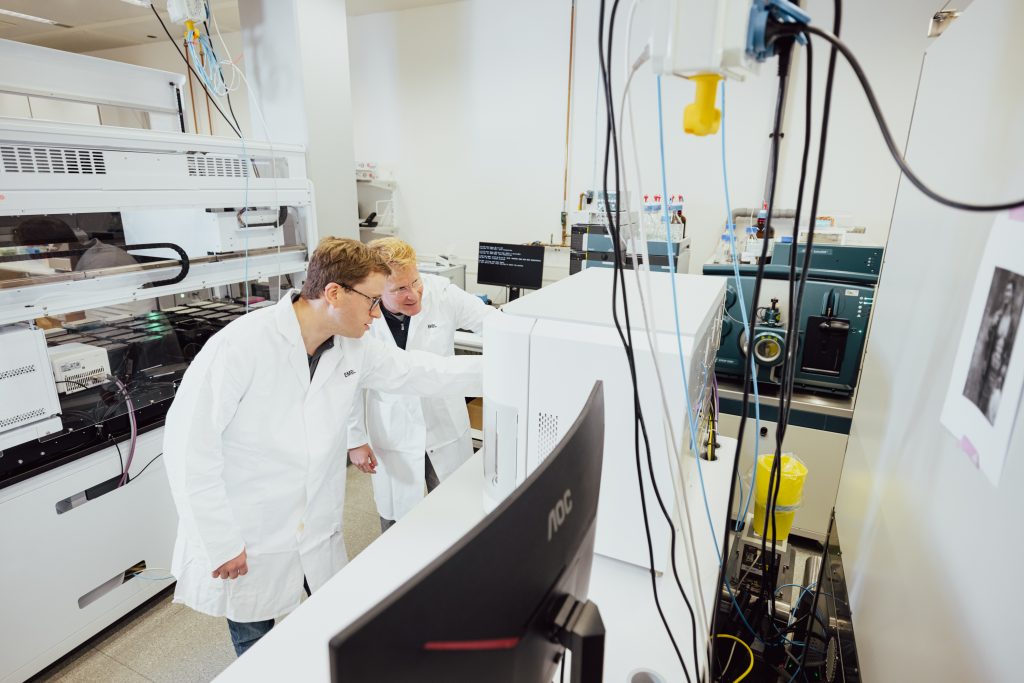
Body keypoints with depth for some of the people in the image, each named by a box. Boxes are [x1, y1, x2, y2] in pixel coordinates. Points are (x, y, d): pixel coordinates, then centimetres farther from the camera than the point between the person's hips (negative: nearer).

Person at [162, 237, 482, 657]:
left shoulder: (354, 350, -5)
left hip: (320, 535, 5)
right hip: (247, 544, -4)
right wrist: (221, 542, -16)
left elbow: (422, 373, 1)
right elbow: (189, 442, -19)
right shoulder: (242, 345, -23)